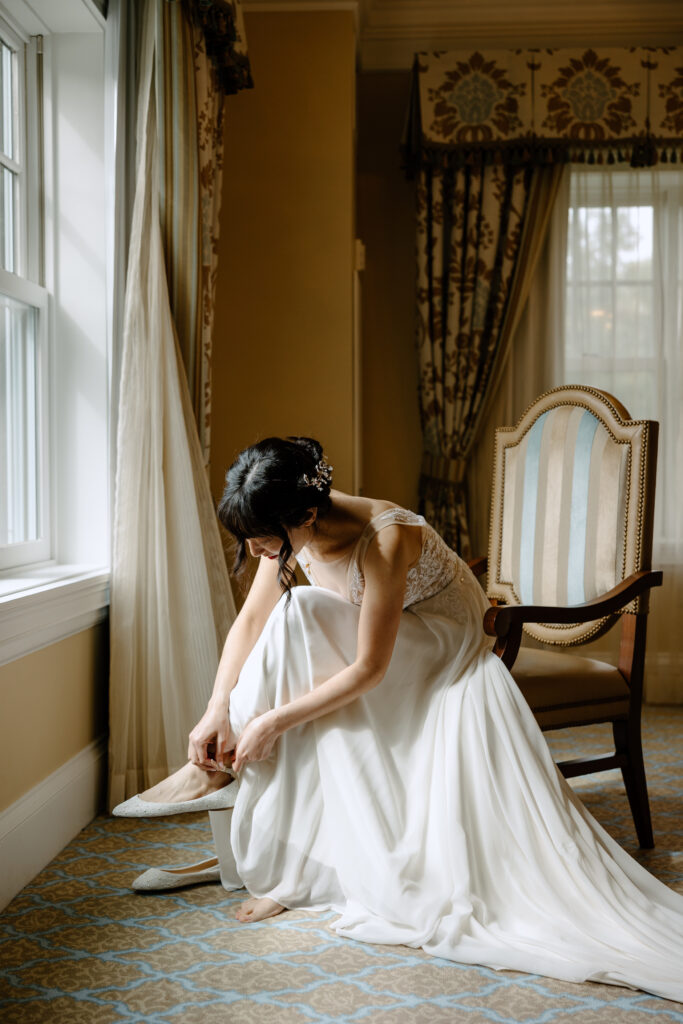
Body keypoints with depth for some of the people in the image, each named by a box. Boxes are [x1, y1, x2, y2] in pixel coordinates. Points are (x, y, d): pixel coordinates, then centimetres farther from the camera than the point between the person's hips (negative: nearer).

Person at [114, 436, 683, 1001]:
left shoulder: (385, 540, -36)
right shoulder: (292, 529, -15)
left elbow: (369, 669, -30)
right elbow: (251, 619, -6)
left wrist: (274, 721, -27)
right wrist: (219, 708, -17)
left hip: (445, 657, -5)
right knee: (294, 617, -23)